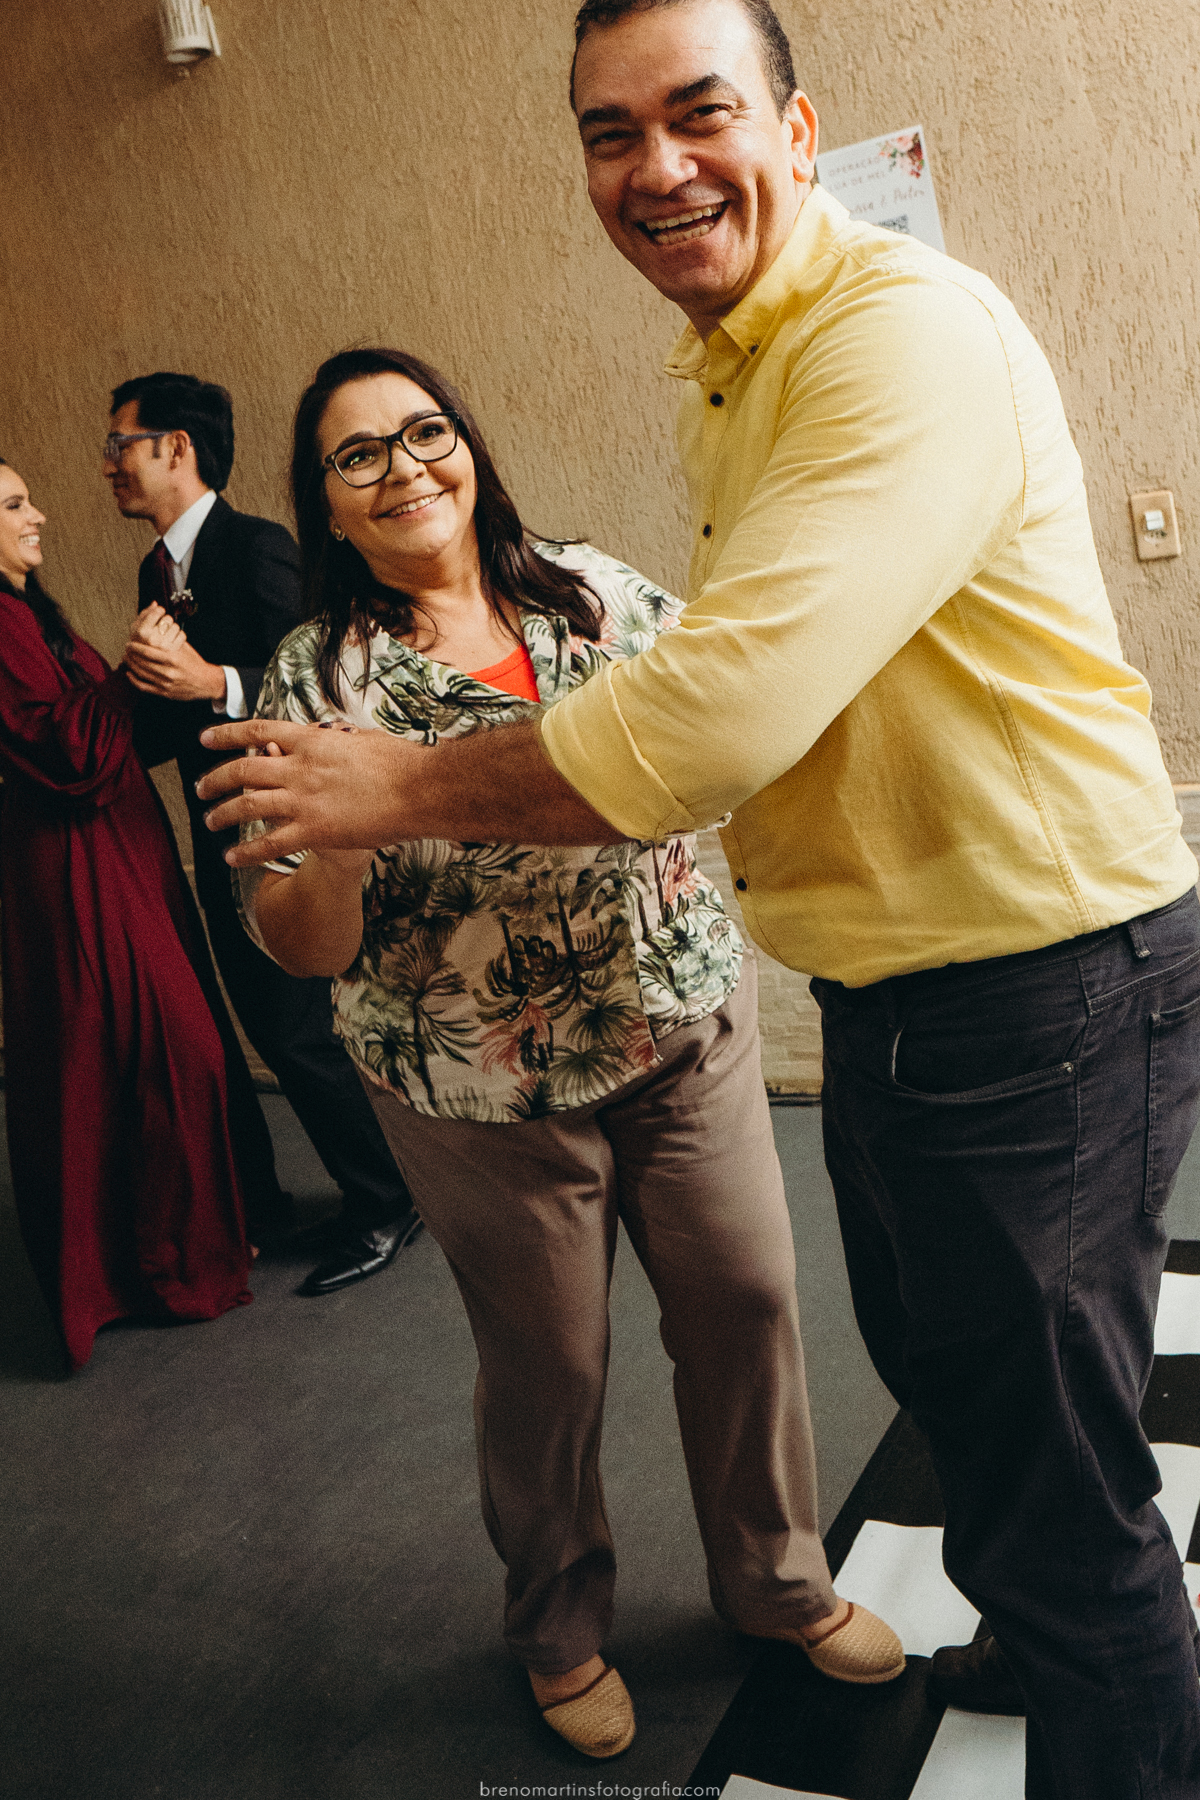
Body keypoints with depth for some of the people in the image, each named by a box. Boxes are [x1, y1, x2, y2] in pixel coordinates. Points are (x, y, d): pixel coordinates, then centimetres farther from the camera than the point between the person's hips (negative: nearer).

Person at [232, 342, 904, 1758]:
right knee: (546, 1363, 11)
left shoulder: (597, 590, 0)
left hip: (685, 1030, 3)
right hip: (486, 1091, -3)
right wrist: (332, 827, -30)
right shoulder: (317, 678, -8)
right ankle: (560, 1631, 40)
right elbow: (303, 948, -10)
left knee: (746, 1300, 11)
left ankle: (778, 1581, 38)